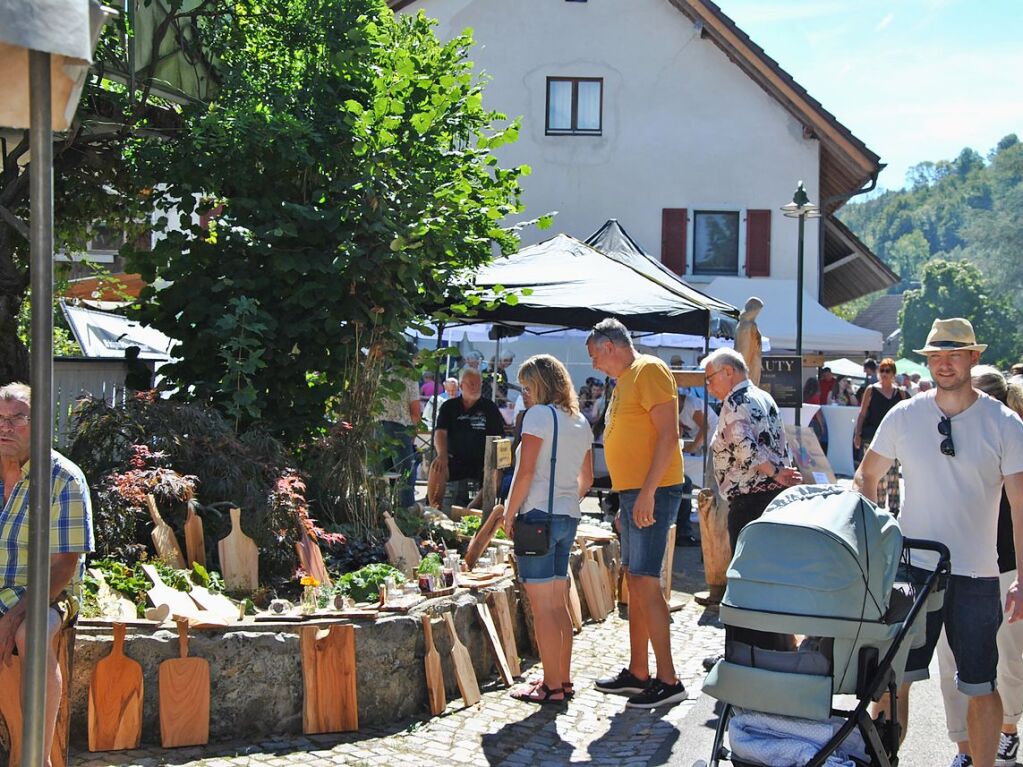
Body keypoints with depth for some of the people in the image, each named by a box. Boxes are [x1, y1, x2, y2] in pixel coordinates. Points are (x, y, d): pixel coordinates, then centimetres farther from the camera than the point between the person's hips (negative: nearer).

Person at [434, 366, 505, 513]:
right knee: (449, 510, -3)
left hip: (481, 468, -1)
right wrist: (443, 455, -22)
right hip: (453, 467, 1)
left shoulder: (490, 408, 7)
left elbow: (498, 439, 5)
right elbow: (440, 432, -4)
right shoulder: (449, 407, 8)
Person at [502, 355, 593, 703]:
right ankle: (563, 679, 20)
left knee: (542, 606, -3)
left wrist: (509, 514, -8)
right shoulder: (580, 422, 13)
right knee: (559, 603, 14)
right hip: (569, 517, 8)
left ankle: (552, 686, 0)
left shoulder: (539, 415, -10)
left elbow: (526, 472, -15)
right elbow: (587, 478, 18)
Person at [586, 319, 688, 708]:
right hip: (632, 493, 10)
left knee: (644, 583, -10)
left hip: (651, 493, -10)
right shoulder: (624, 381, 20)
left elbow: (668, 434, -19)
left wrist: (647, 492, -23)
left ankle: (668, 680, -4)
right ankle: (638, 673, 21)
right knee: (635, 582, 13)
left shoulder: (649, 370, -10)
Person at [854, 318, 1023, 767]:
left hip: (976, 577, -1)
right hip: (911, 567, 1)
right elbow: (866, 477, 12)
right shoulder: (903, 417, 1)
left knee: (980, 687, 7)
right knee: (893, 677, 6)